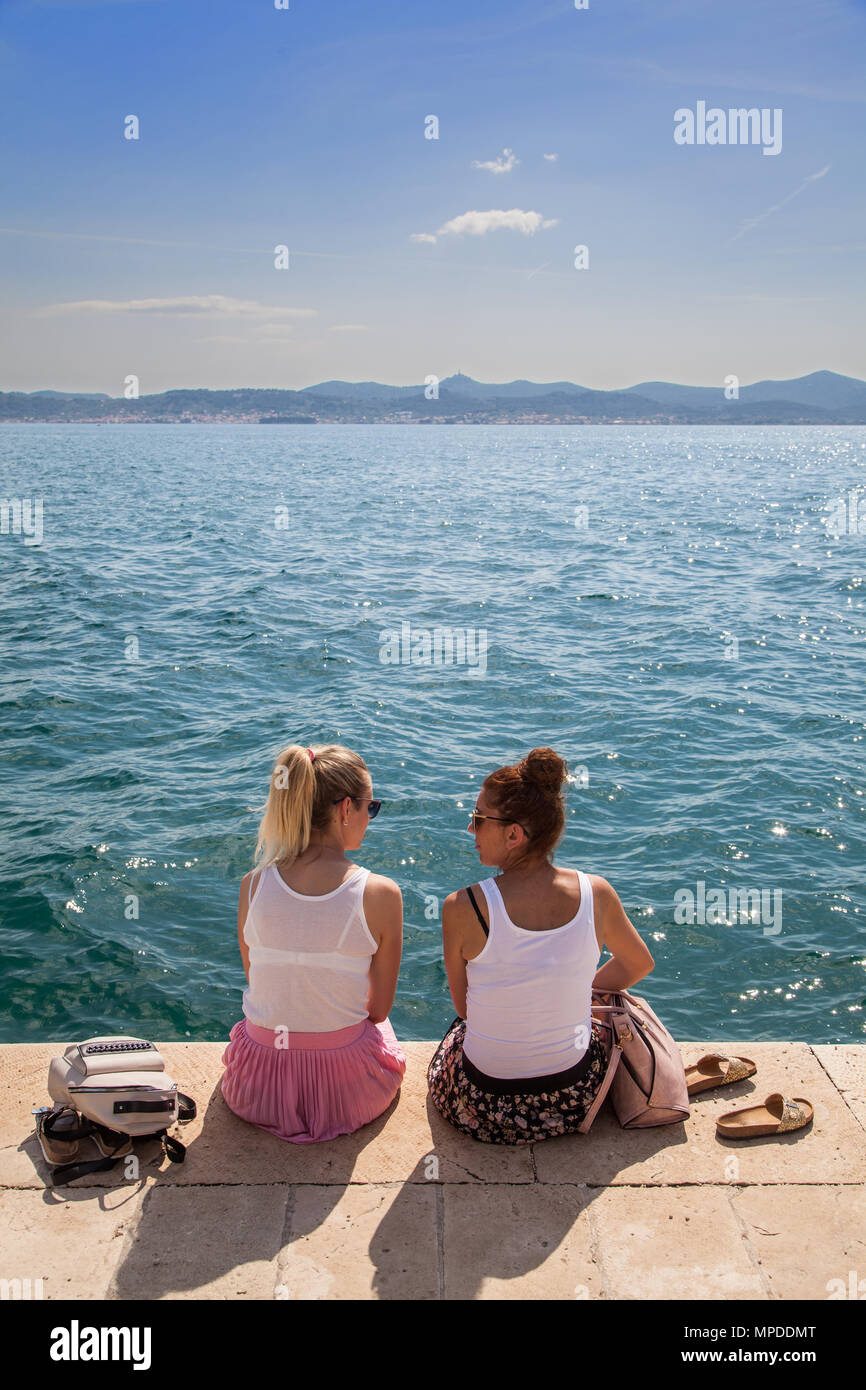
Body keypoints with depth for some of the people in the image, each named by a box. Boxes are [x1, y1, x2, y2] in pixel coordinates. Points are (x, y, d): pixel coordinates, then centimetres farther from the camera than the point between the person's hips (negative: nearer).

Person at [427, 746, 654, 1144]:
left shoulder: (461, 907, -23)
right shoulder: (596, 892, -15)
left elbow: (464, 1007, -7)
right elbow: (639, 964, 6)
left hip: (486, 1109, -2)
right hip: (575, 1100, 2)